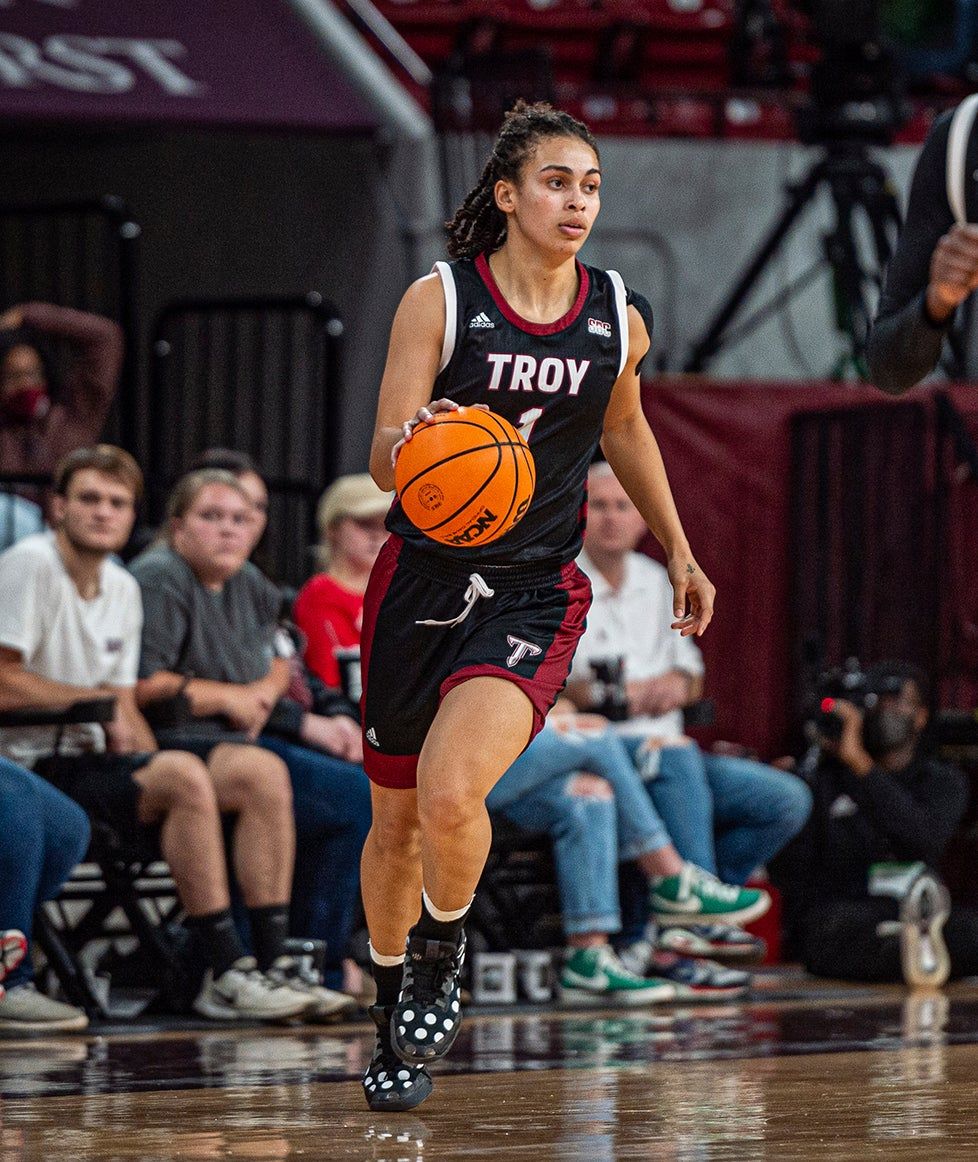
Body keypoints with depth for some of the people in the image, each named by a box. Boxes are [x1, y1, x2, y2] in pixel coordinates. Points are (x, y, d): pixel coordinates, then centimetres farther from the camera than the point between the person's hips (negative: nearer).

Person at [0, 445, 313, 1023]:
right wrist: (100, 699, -5)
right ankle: (227, 974, -30)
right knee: (184, 774, -31)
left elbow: (126, 716, 16)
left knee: (262, 771, -6)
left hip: (97, 759, 9)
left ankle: (272, 964, -14)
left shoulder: (123, 589, 16)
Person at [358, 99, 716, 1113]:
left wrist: (678, 552, 29)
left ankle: (441, 951, 7)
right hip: (422, 580, 0)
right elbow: (384, 462, -12)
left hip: (533, 595, 0)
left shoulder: (618, 320, 2)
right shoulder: (439, 300, -7)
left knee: (449, 796, -23)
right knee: (395, 820, 11)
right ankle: (393, 1015, 35)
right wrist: (411, 444, -35)